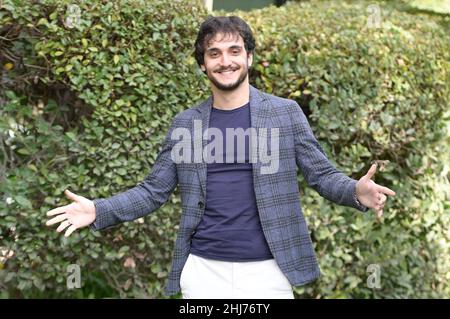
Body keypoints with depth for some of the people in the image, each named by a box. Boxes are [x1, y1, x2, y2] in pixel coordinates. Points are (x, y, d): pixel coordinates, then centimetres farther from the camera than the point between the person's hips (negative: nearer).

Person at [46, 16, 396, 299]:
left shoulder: (286, 112, 0)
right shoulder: (186, 123, 4)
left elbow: (322, 174, 0)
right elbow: (154, 190, 7)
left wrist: (356, 191, -20)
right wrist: (99, 210, -6)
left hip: (265, 270, -1)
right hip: (202, 270, 2)